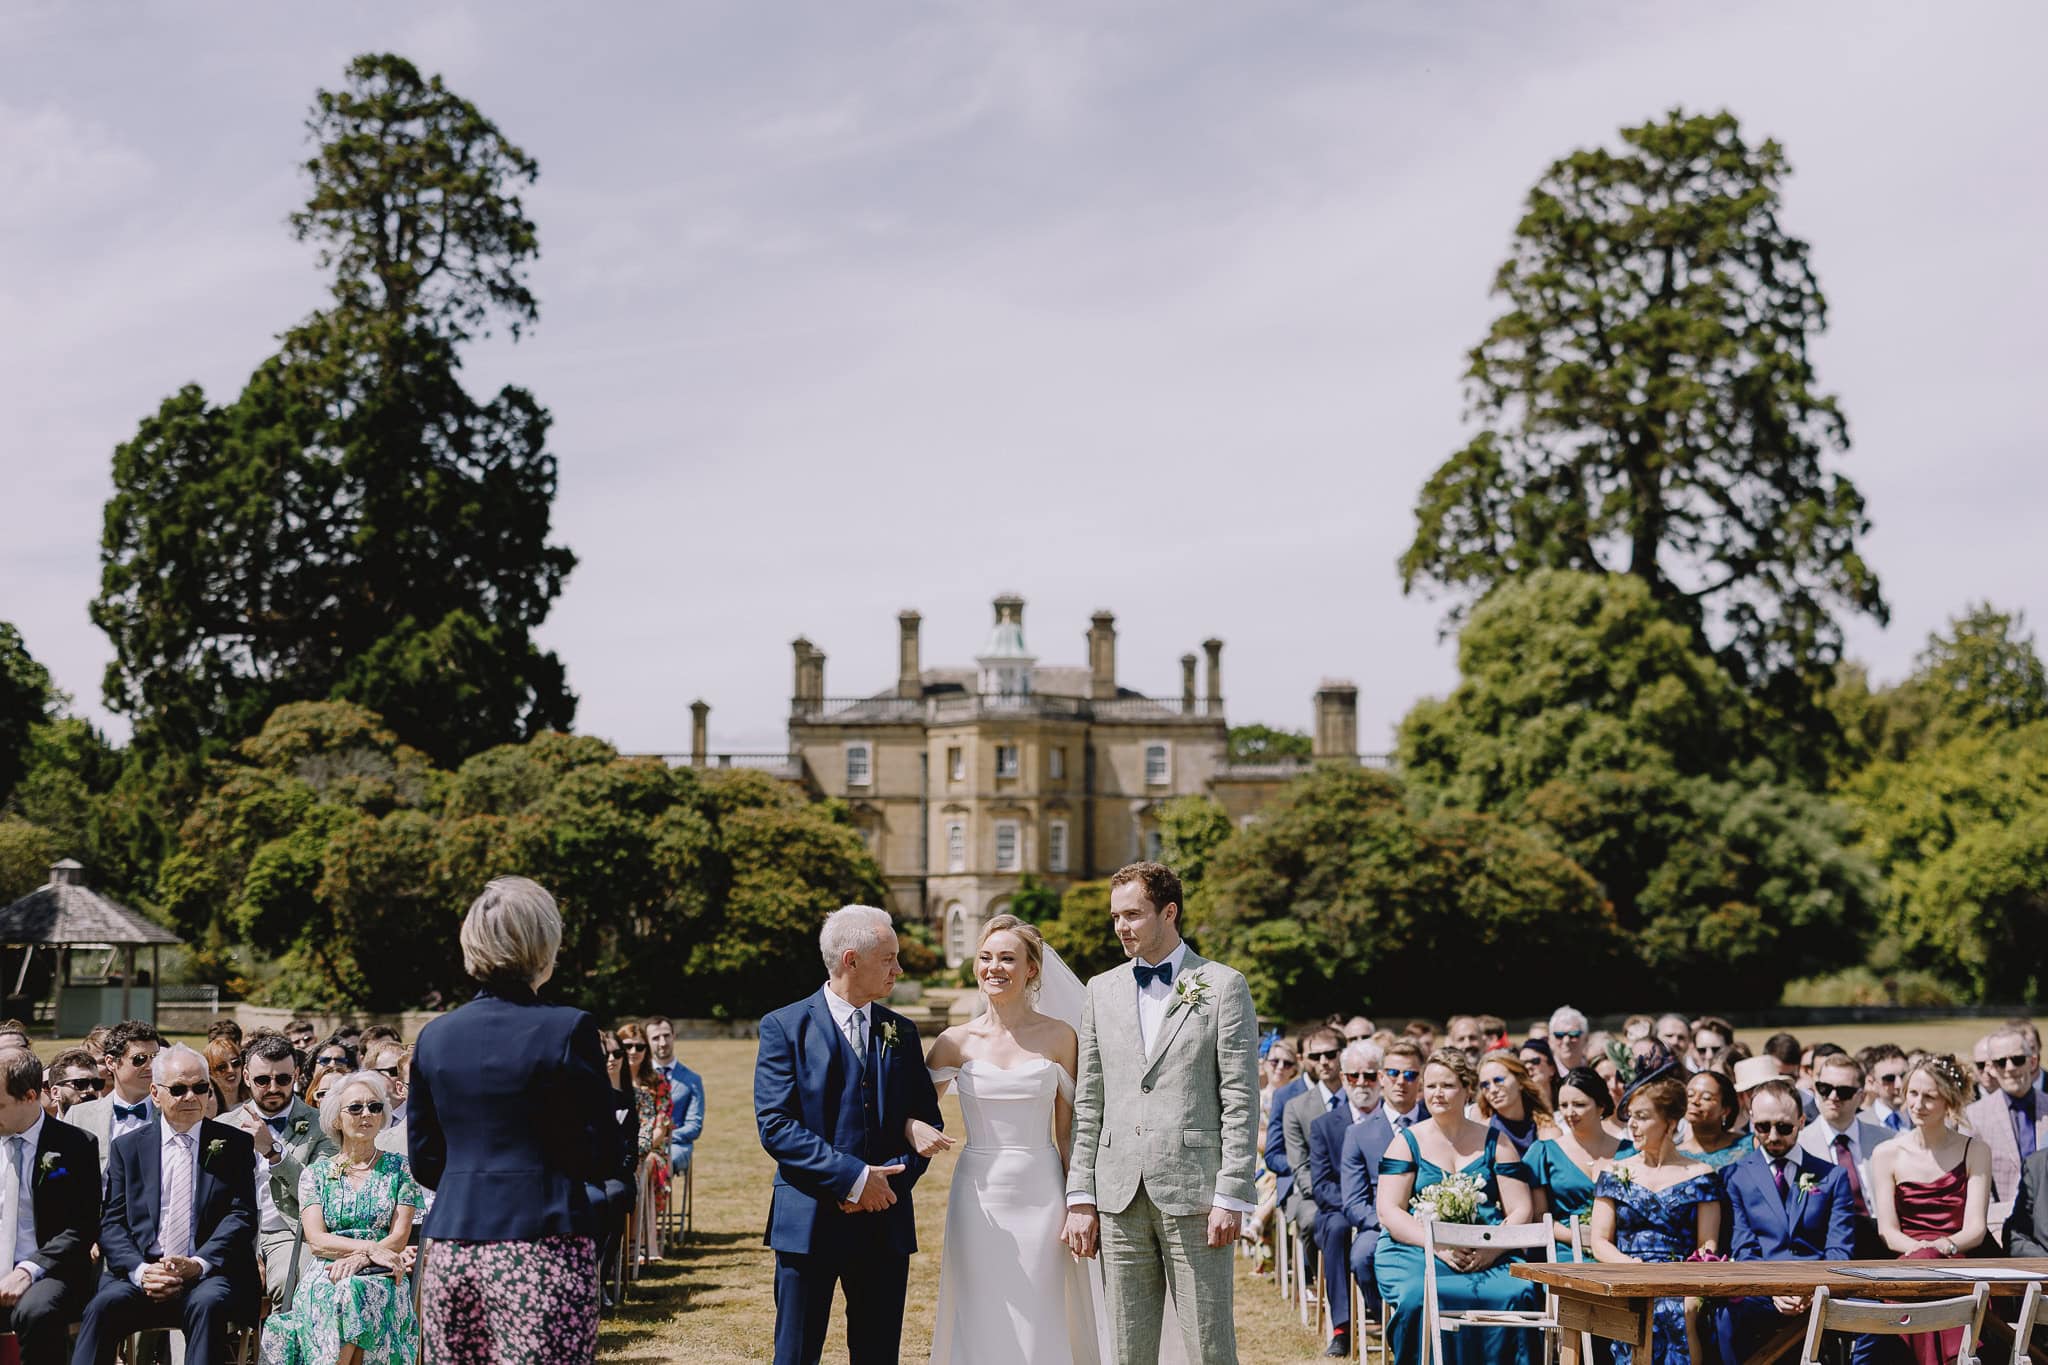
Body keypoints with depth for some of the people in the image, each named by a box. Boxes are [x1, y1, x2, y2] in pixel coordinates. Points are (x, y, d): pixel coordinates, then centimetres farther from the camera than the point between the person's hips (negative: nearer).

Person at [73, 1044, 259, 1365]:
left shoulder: (235, 1144, 11)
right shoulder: (128, 1146, 14)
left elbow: (241, 1215, 2)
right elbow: (112, 1223, 7)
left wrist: (200, 1263, -16)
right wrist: (140, 1270, -13)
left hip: (210, 1275, -1)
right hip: (141, 1271, 1)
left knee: (207, 1304, -35)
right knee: (103, 1306, -30)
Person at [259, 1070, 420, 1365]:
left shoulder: (399, 1169, 12)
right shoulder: (316, 1173, 14)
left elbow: (399, 1238, 3)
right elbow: (315, 1241, 1)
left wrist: (357, 1260, -16)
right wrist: (370, 1247, -15)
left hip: (380, 1279, -1)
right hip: (324, 1278, 1)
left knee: (350, 1292, -36)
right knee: (321, 1295, -36)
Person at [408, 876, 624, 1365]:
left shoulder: (434, 1036, 7)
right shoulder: (567, 1030, -8)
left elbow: (422, 1160, 13)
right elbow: (601, 1156, -6)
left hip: (449, 1253, 5)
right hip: (541, 1251, -5)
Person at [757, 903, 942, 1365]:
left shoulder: (902, 1032, 12)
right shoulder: (786, 1027, -2)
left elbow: (927, 1120, 10)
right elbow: (775, 1125, -11)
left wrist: (892, 1178, -9)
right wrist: (852, 1177, -17)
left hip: (886, 1222, 4)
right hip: (809, 1222, -4)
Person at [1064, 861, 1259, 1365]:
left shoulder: (1223, 986, 1)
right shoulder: (1102, 990, 14)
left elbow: (1240, 1101, -3)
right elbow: (1088, 1103, 13)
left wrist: (1231, 1196, -9)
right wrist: (1080, 1196, 6)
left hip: (1193, 1192, -4)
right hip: (1119, 1197, 4)